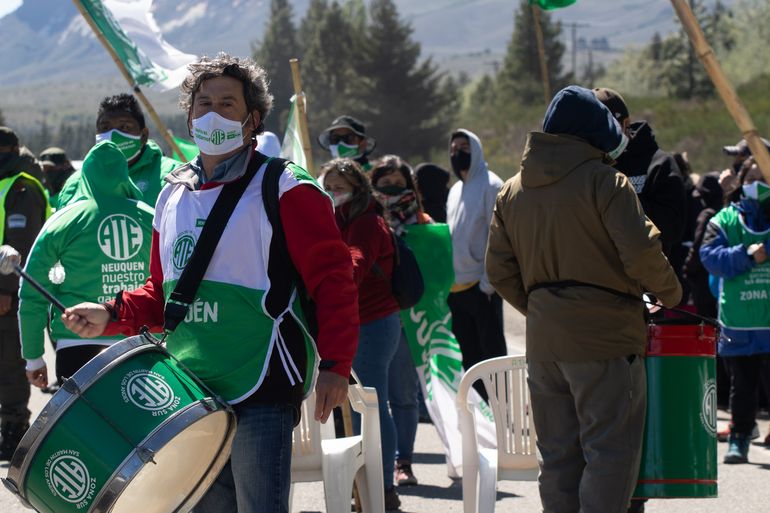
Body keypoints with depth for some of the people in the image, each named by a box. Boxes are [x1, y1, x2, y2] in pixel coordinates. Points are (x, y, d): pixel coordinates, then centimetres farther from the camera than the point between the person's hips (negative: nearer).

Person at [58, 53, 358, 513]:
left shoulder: (285, 190, -5)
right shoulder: (174, 197, 16)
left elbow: (333, 279, -10)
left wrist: (335, 363, -20)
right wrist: (112, 315, 5)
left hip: (262, 390, -7)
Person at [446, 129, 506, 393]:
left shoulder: (490, 185, -6)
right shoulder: (456, 190, 18)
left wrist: (487, 283, -18)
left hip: (482, 287, -8)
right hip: (457, 289, 8)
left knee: (492, 352, -4)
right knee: (470, 358, 11)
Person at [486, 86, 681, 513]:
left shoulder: (511, 191, 12)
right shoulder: (604, 181, -9)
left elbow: (500, 271, 12)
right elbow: (640, 251, -16)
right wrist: (669, 294, 1)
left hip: (542, 342, 6)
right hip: (604, 335, -6)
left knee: (558, 454, 12)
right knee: (610, 451, -3)